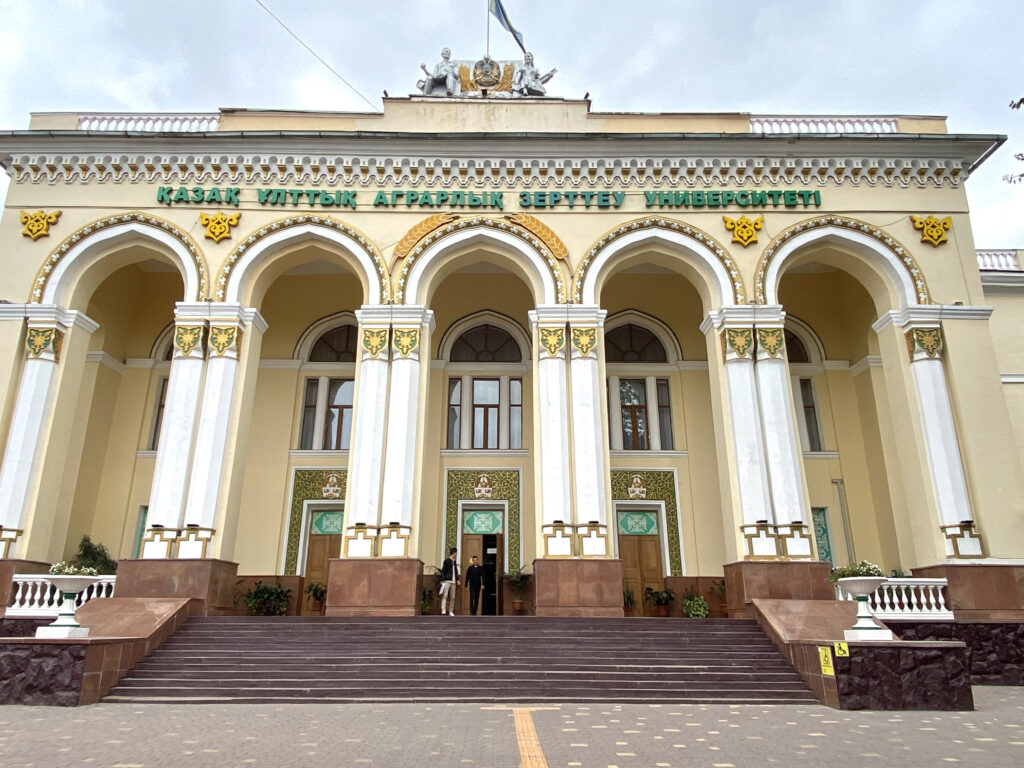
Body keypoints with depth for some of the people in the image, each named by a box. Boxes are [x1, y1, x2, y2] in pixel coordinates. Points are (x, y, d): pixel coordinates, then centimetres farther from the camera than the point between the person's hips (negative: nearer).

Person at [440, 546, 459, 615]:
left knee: (452, 597, 6)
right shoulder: (446, 560, -2)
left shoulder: (454, 561, 18)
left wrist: (457, 579, 14)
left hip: (453, 581, 7)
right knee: (445, 595, -15)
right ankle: (443, 611, -22)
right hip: (447, 581, -7)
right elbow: (443, 571, -5)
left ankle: (451, 612, 12)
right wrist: (442, 580, -12)